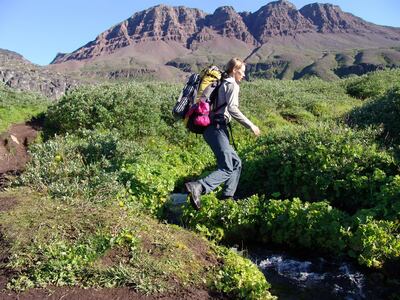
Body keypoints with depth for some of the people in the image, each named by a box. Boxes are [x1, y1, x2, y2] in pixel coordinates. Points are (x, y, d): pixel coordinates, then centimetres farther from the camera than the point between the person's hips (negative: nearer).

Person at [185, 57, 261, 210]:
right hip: (217, 129, -10)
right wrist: (250, 125, -14)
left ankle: (227, 197, 12)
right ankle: (197, 187, -29)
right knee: (226, 169, -14)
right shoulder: (232, 84, -4)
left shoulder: (222, 84, 25)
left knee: (236, 163, 15)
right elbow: (232, 108, -18)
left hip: (212, 128, 10)